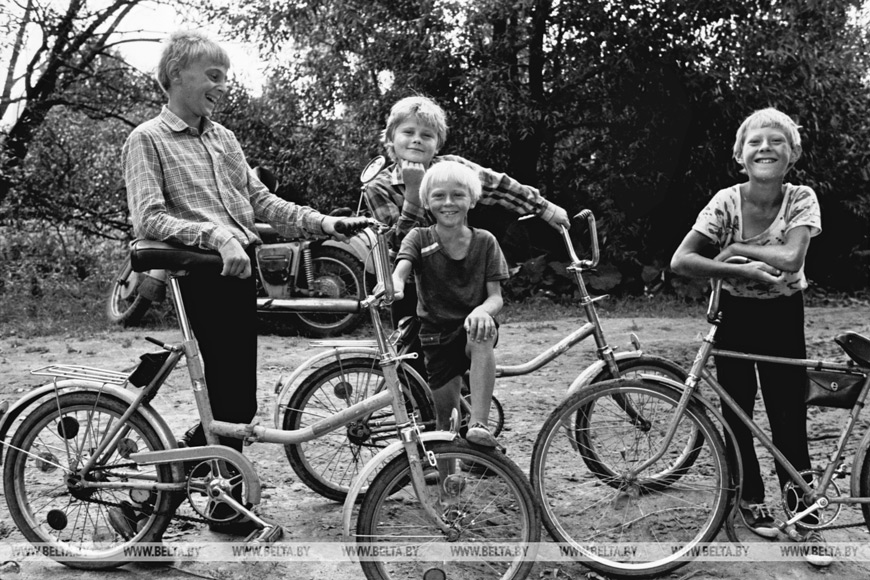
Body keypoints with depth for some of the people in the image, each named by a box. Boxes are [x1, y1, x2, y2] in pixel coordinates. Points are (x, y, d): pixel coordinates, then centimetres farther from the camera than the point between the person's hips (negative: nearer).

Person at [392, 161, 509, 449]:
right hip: (436, 333, 1)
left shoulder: (485, 241, -1)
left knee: (482, 333, -37)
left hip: (471, 325, -1)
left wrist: (482, 310, -32)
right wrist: (393, 285, -49)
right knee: (446, 415, -2)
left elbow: (496, 296, -7)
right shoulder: (419, 238, -2)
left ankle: (478, 424, -36)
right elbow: (401, 269, -22)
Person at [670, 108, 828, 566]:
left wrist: (736, 248, -22)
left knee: (789, 422, -2)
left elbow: (790, 258, -30)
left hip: (783, 317, 0)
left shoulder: (802, 199, -14)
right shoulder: (726, 201, -15)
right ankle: (751, 498, 28)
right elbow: (680, 261, -25)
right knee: (737, 414, 8)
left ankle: (806, 518, 11)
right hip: (735, 316, 1)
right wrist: (746, 270, -32)